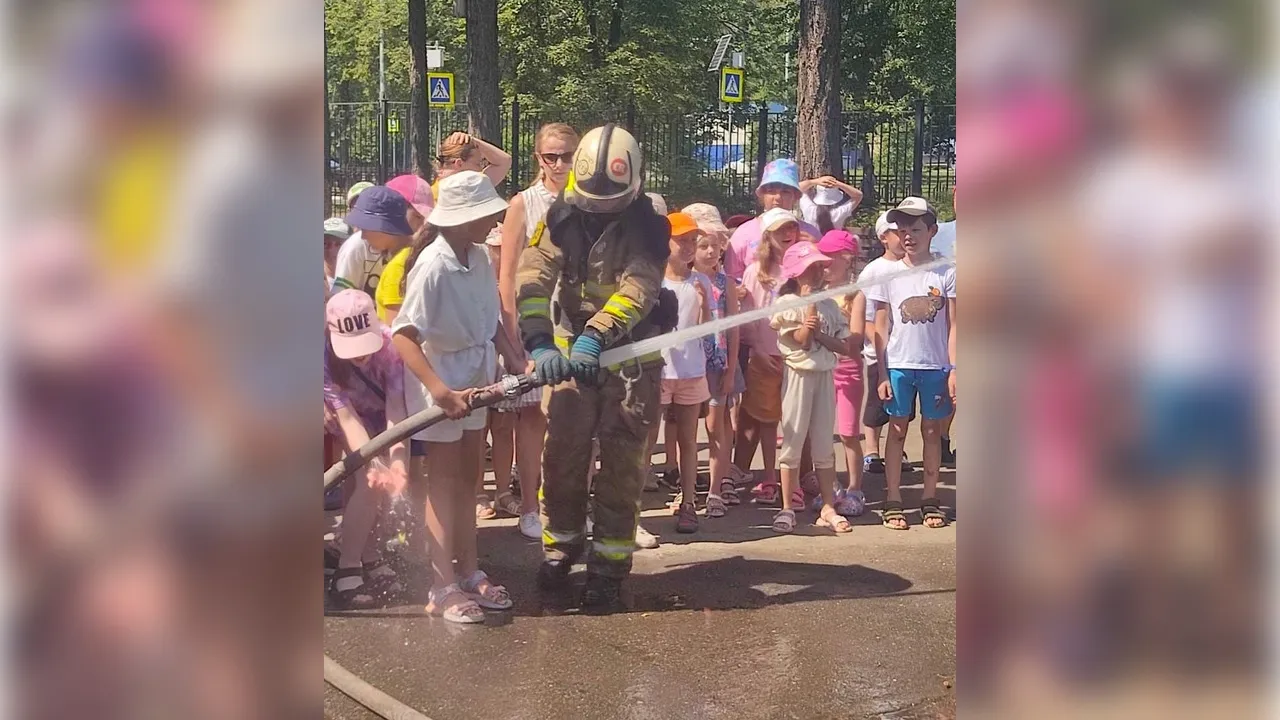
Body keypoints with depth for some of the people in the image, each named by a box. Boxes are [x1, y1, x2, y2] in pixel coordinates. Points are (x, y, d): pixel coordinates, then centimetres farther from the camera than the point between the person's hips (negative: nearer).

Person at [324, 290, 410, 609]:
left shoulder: (391, 345, -35)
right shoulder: (326, 358, -35)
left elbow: (395, 406, -40)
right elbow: (347, 417, -39)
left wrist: (397, 460, -54)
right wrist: (372, 463, -54)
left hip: (384, 416, 2)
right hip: (356, 419, -2)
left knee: (386, 479, -10)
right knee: (373, 482, -21)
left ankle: (367, 557, 12)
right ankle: (347, 568, -10)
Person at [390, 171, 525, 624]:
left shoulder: (479, 258, -2)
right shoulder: (433, 265, -24)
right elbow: (404, 335, -28)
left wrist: (514, 359, -2)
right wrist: (439, 390, -35)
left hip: (475, 377, 7)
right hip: (438, 376, -7)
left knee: (467, 476, 15)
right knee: (443, 480, -1)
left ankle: (468, 572, 26)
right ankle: (444, 587, 7)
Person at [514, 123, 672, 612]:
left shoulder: (647, 223, -11)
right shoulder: (562, 217, -4)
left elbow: (638, 286, -26)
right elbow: (533, 278, -17)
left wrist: (595, 337, -41)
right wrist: (540, 343, -34)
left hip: (631, 357, -2)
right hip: (570, 351, 2)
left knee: (622, 464, 1)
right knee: (562, 456, 4)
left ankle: (609, 566, 13)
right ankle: (560, 546, 25)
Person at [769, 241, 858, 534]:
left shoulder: (829, 304, 9)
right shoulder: (787, 303, -4)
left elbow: (845, 347, 3)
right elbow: (802, 340, -16)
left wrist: (819, 334, -12)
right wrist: (811, 304, -16)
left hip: (825, 375, 4)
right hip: (799, 375, -4)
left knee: (823, 444, 8)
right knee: (793, 441, 0)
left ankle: (828, 507, 13)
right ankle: (787, 507, 7)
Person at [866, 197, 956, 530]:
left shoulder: (947, 273, 0)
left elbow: (953, 325, 2)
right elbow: (881, 328, 3)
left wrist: (954, 369, -5)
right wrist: (882, 373, -2)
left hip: (936, 366, 0)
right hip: (898, 365, 0)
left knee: (932, 431, 8)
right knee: (897, 430, 4)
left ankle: (930, 500, 17)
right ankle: (893, 501, 9)